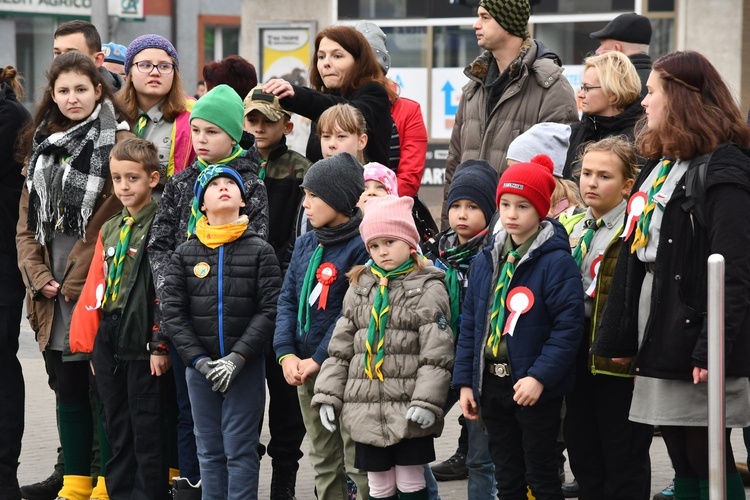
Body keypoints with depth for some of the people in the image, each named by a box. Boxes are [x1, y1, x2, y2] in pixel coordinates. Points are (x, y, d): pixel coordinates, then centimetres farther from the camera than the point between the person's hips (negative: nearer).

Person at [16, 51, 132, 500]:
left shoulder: (118, 143, -5)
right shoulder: (42, 145, 15)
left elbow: (116, 219, -12)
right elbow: (27, 219, 14)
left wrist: (79, 280, -14)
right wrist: (39, 275, 1)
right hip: (55, 293, 6)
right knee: (69, 387, 10)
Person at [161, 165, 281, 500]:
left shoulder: (260, 252, 0)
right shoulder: (185, 254, 5)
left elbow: (269, 310, -7)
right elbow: (173, 312, 1)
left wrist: (237, 358, -14)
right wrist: (198, 359, -9)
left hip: (245, 367, -2)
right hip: (199, 367, 2)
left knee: (240, 448, -3)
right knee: (209, 449, 7)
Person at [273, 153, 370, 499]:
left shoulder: (362, 247, -11)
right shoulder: (305, 245, 13)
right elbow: (287, 301, 9)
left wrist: (318, 360, -16)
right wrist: (286, 354, -5)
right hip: (305, 370, 8)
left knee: (359, 463, -6)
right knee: (323, 462, 14)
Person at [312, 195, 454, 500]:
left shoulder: (428, 288, -4)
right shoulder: (360, 287, 12)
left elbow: (437, 353, -10)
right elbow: (340, 348, 13)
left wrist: (427, 401, -18)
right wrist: (328, 395, 6)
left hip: (408, 411, -5)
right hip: (366, 410, 5)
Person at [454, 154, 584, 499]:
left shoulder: (556, 261, -13)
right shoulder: (486, 261, 8)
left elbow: (569, 325, -18)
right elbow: (470, 325, 12)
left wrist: (540, 377, -23)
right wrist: (465, 381, 8)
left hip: (536, 390, -6)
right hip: (492, 386, 6)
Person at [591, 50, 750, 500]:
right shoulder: (657, 166, 16)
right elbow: (633, 257, 16)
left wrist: (714, 346, -24)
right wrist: (618, 337, 14)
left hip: (694, 332, -9)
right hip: (659, 338, 9)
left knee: (707, 459, -4)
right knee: (682, 458, 12)